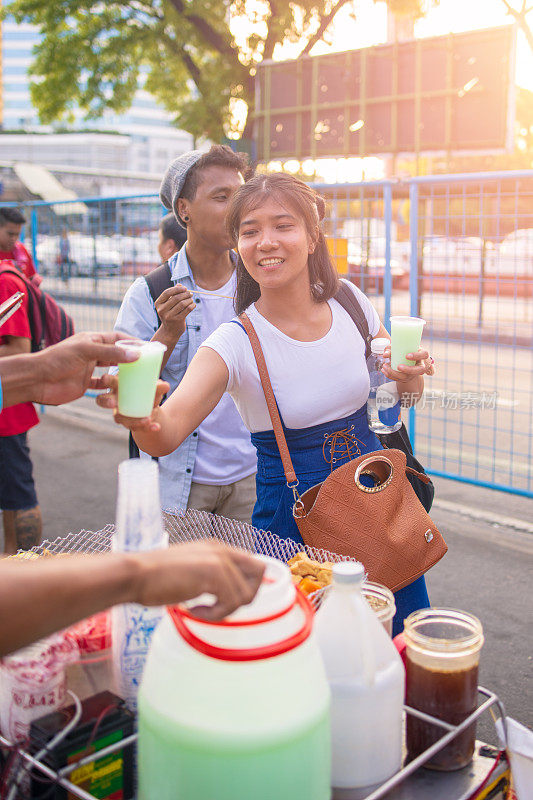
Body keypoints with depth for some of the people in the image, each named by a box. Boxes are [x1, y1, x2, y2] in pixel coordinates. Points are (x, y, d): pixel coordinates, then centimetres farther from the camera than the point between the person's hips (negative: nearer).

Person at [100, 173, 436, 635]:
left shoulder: (349, 302, -5)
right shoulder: (236, 343, -16)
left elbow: (404, 393, 9)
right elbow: (168, 432, -30)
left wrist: (411, 376, -14)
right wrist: (144, 419, -53)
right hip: (292, 514, -3)